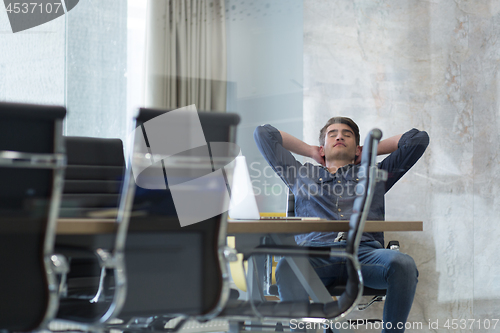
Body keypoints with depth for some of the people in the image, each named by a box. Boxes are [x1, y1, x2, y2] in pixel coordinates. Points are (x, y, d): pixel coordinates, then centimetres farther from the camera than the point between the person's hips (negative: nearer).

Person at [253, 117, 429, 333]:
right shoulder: (300, 175, 34)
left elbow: (418, 138, 34)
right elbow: (263, 134, 39)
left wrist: (371, 151, 42)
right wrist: (311, 152, 44)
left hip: (364, 252, 1)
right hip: (316, 252, 0)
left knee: (403, 264, -34)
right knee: (288, 266, -37)